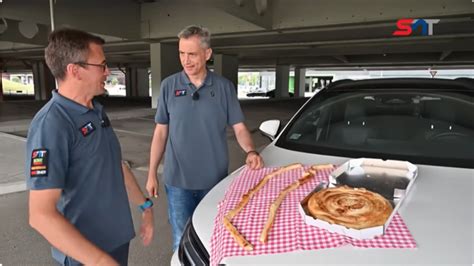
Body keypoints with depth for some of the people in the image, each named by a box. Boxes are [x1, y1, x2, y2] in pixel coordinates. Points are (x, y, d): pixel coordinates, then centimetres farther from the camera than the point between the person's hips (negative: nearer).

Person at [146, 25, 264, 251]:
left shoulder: (224, 87, -3)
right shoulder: (169, 86, -2)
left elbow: (239, 128, 0)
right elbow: (160, 132, 3)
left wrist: (250, 151, -20)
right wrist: (152, 173, 3)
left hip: (215, 180, 1)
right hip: (178, 181, 0)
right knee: (182, 241, 12)